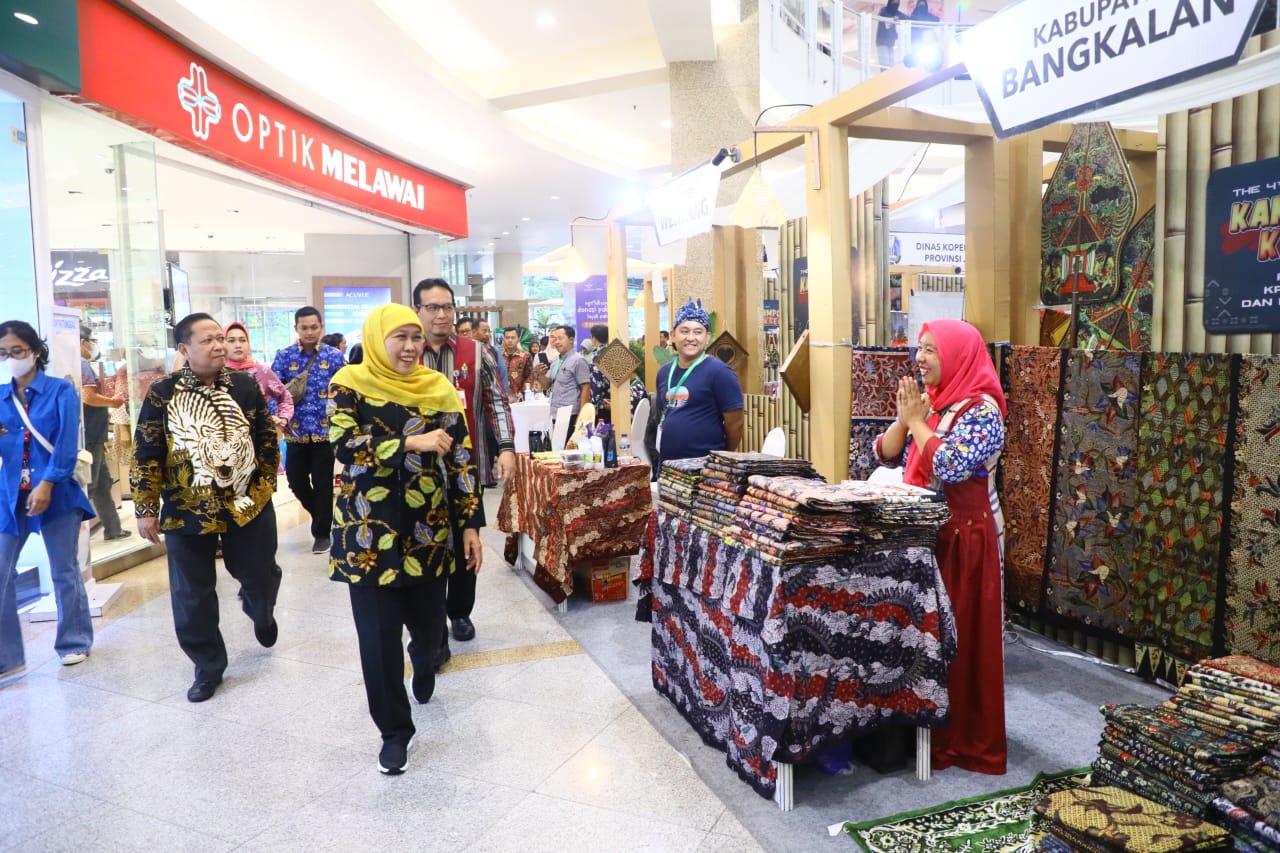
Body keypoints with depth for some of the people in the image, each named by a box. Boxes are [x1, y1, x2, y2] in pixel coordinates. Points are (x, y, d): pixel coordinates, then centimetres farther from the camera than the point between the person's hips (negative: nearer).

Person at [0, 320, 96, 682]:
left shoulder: (61, 390, -3)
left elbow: (67, 445, -10)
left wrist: (46, 484, -18)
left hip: (56, 492, -3)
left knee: (64, 571, 9)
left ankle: (74, 642, 25)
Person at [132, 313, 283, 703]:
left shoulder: (244, 385, -2)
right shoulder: (162, 393, -7)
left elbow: (266, 436, 6)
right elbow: (147, 454, -4)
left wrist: (265, 482, 4)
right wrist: (146, 509, -4)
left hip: (247, 502, 1)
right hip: (186, 509, -1)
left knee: (260, 574, 13)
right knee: (192, 595, 6)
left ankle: (261, 612, 49)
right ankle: (208, 667, 25)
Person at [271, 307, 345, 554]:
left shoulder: (334, 356, 0)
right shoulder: (284, 356, 2)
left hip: (325, 430, -2)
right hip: (295, 430, 2)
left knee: (323, 483, 3)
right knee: (295, 480, 9)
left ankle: (321, 532, 17)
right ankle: (321, 516, 36)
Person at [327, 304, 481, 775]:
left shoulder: (438, 388, 2)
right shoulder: (349, 384, -4)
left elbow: (460, 459, 2)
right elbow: (346, 446, -17)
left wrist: (469, 524, 0)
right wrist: (411, 442, -24)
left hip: (429, 531, 2)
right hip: (369, 533, -2)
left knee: (428, 624, 11)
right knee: (379, 637, 2)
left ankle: (424, 665, 49)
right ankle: (394, 730, 23)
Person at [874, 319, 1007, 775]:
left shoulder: (981, 409, -14)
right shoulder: (927, 399, 10)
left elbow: (948, 466, -25)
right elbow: (885, 454, 9)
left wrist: (918, 421, -14)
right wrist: (904, 419, -7)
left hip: (964, 535, -7)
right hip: (921, 532, 8)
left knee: (960, 635, 1)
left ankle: (966, 737, 15)